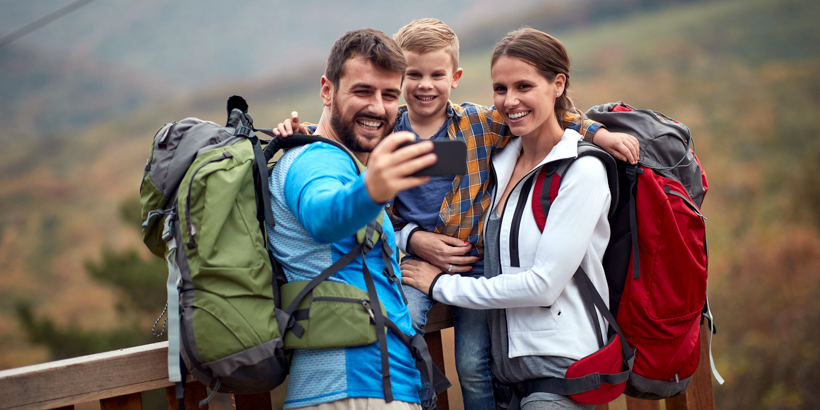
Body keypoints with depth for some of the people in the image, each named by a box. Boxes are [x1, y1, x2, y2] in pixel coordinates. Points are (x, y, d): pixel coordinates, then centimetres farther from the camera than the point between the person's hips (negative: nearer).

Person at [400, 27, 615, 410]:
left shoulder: (581, 170, -11)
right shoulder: (502, 160, 9)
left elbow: (544, 284, -16)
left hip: (559, 368, -6)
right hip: (507, 370, 6)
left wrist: (442, 285, -8)